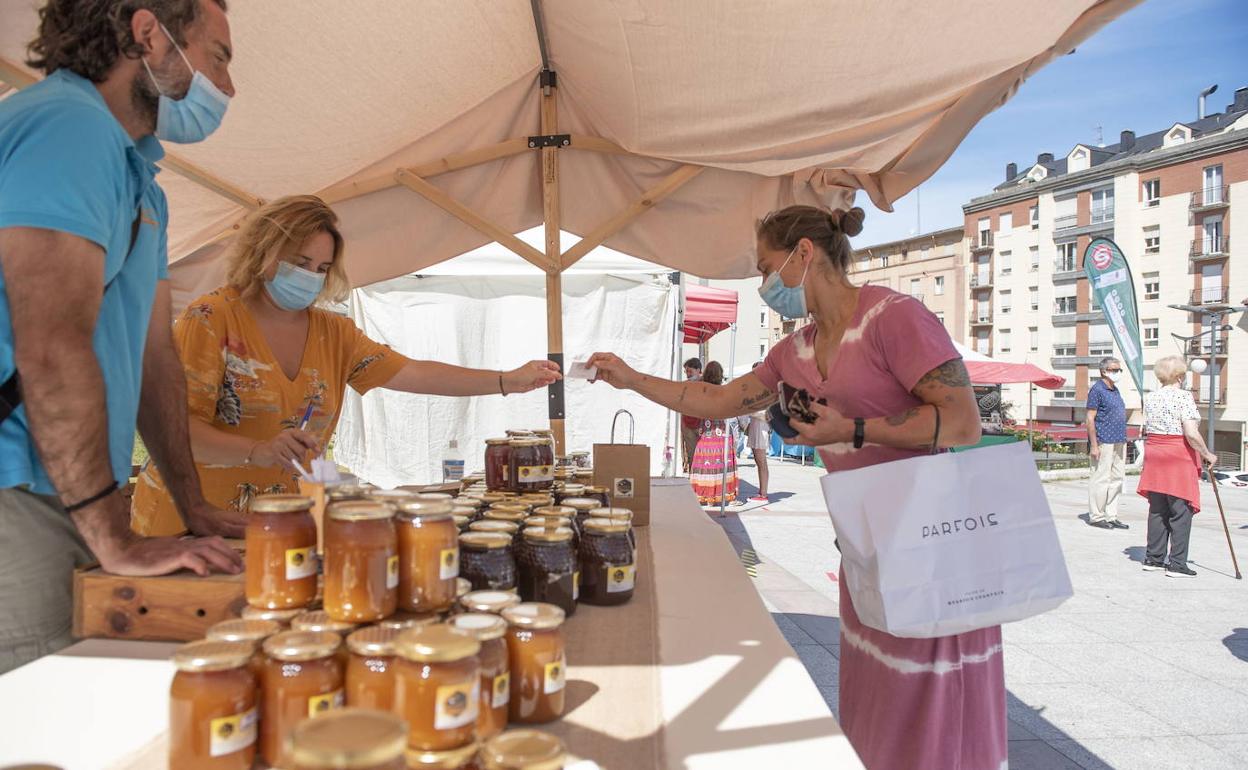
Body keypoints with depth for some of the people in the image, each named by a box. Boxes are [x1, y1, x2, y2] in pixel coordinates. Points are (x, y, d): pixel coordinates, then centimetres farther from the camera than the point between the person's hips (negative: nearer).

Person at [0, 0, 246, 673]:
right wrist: (115, 541, -19)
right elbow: (54, 347, -22)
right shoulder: (69, 122, -13)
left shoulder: (141, 183, 18)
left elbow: (152, 354, 17)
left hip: (72, 507, 9)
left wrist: (194, 507, 13)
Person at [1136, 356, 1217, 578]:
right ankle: (1177, 564, 3)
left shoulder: (1149, 398, 7)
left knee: (1157, 509, 13)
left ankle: (1152, 558, 18)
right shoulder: (1183, 396, -12)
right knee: (1181, 511, 1)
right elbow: (1191, 434, -17)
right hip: (1179, 458, -6)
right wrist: (1207, 454, -5)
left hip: (1154, 455, 6)